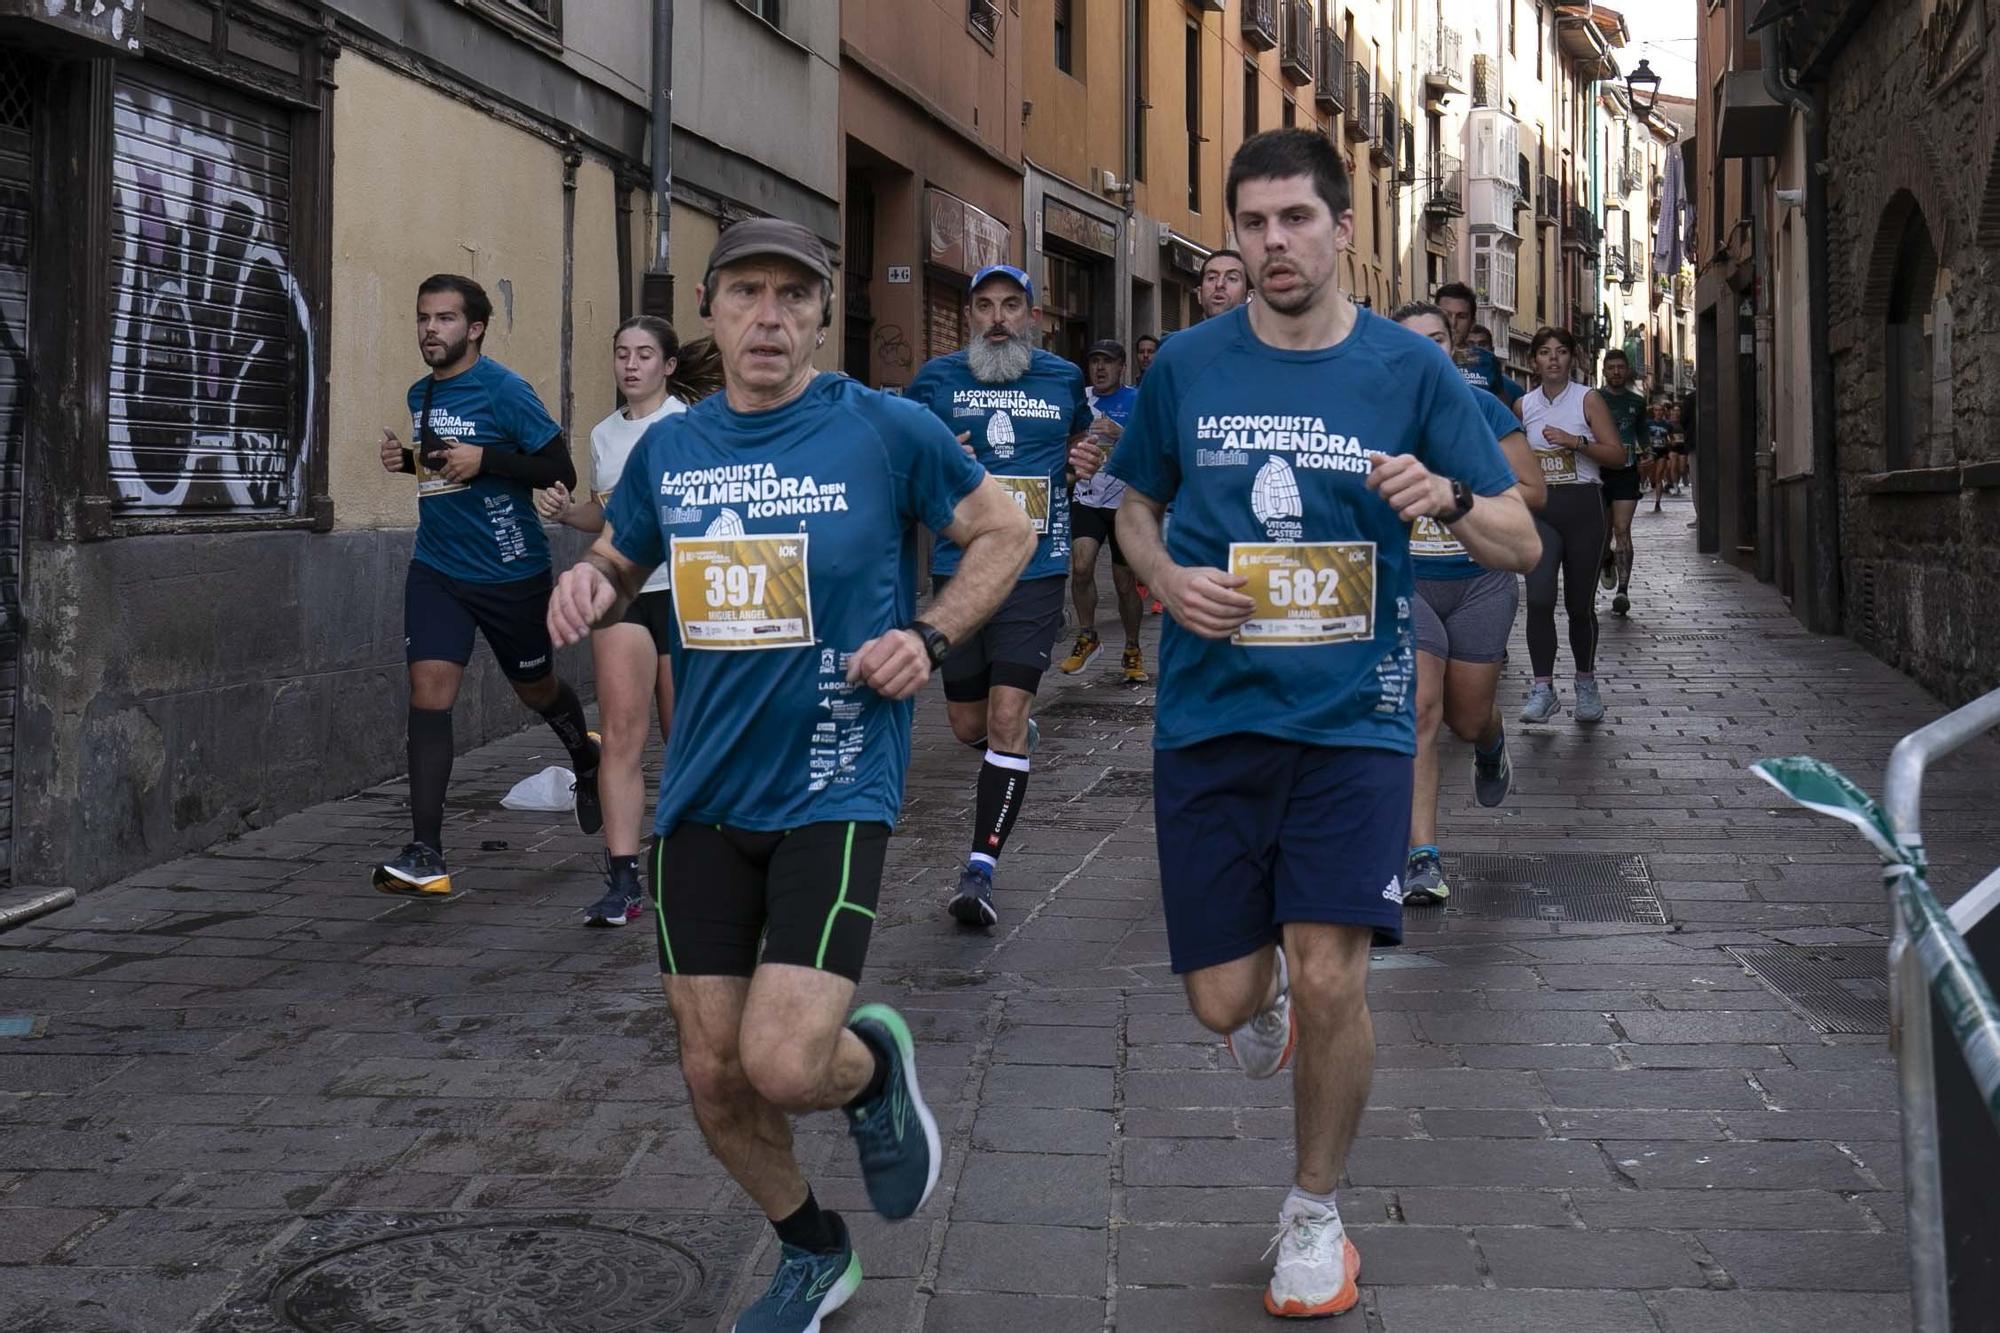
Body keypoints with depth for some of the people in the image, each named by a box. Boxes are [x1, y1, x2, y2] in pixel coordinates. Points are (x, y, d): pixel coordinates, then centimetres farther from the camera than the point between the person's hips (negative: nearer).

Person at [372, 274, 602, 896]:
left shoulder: (505, 390, -12)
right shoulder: (421, 395, 8)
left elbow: (561, 471, -13)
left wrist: (483, 460, -24)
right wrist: (408, 460, 4)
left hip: (510, 571, -4)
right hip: (437, 569, 5)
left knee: (536, 687, 14)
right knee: (429, 690, -11)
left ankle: (586, 758, 50)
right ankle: (425, 855, -13)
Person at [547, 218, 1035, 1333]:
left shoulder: (885, 428, -6)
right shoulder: (668, 448, 6)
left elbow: (1006, 531, 5)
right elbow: (617, 565, 21)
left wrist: (930, 637, -9)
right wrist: (589, 589, -3)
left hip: (833, 791, -4)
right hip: (702, 797, 5)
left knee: (784, 1065, -18)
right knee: (714, 1076, 8)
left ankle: (876, 1065, 21)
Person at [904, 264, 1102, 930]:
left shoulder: (1063, 378, 7)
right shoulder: (937, 378, 3)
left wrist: (1087, 460, 4)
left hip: (1036, 570, -1)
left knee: (1007, 717, -13)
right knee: (969, 725, 10)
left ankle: (981, 869, -10)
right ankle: (1017, 738, 48)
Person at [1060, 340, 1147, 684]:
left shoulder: (1136, 400, -5)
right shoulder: (1079, 399, 7)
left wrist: (1119, 433, -29)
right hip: (1087, 498, 2)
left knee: (1125, 582, 4)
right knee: (1081, 565, -19)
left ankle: (1132, 652, 23)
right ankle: (1087, 637, 0)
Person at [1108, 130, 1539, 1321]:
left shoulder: (1410, 367, -1)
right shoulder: (1189, 364, 2)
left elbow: (1521, 544, 2)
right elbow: (1137, 507, 17)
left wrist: (1450, 500, -20)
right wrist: (1169, 578, -5)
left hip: (1354, 717, -1)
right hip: (1213, 716, 2)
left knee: (1331, 982, -9)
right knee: (1225, 999, 1)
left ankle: (1317, 1214, 16)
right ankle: (1268, 983, 41)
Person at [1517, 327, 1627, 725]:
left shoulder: (1588, 399, 1)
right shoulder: (1523, 405, 9)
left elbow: (1616, 454, -5)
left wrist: (1576, 441, -16)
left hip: (1582, 505, -1)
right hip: (1539, 508, 2)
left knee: (1580, 602, 6)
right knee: (1539, 598, -16)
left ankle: (1586, 683, 25)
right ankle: (1543, 689, -15)